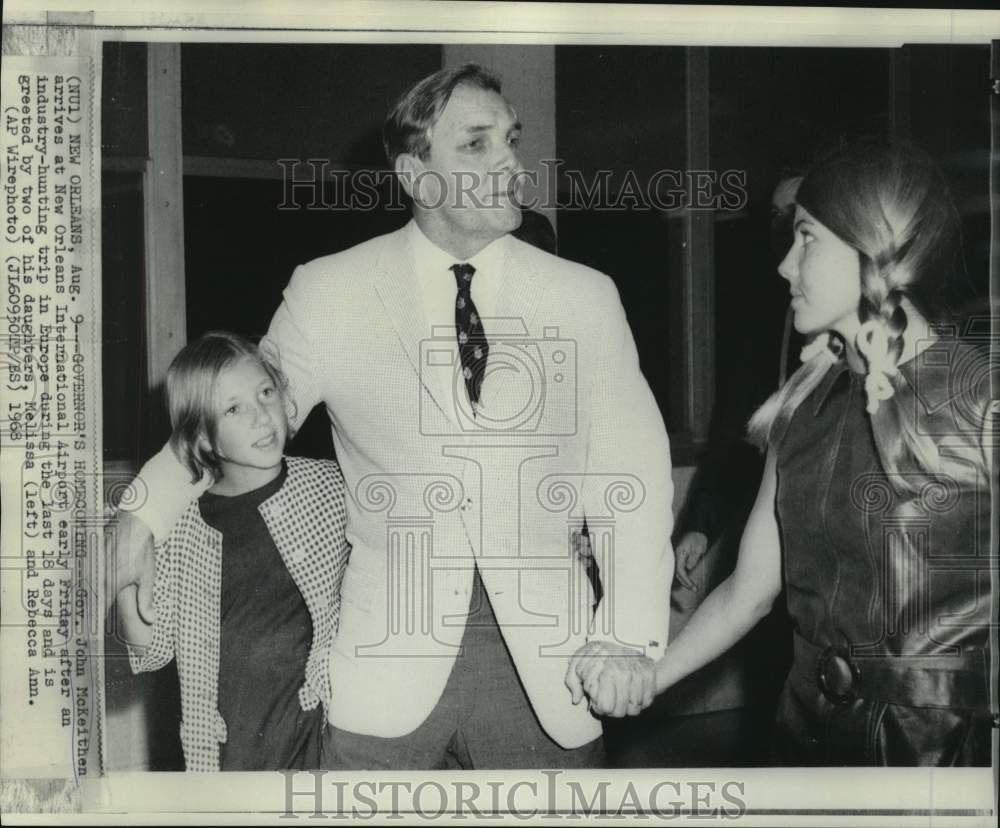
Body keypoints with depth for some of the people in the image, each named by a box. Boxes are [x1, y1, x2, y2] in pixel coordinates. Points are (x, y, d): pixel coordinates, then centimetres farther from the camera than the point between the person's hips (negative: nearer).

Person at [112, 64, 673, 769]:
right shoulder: (329, 294, -2)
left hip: (548, 671, 1)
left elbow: (629, 473, 0)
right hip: (388, 672, -1)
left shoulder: (584, 297, 1)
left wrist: (630, 637, -11)